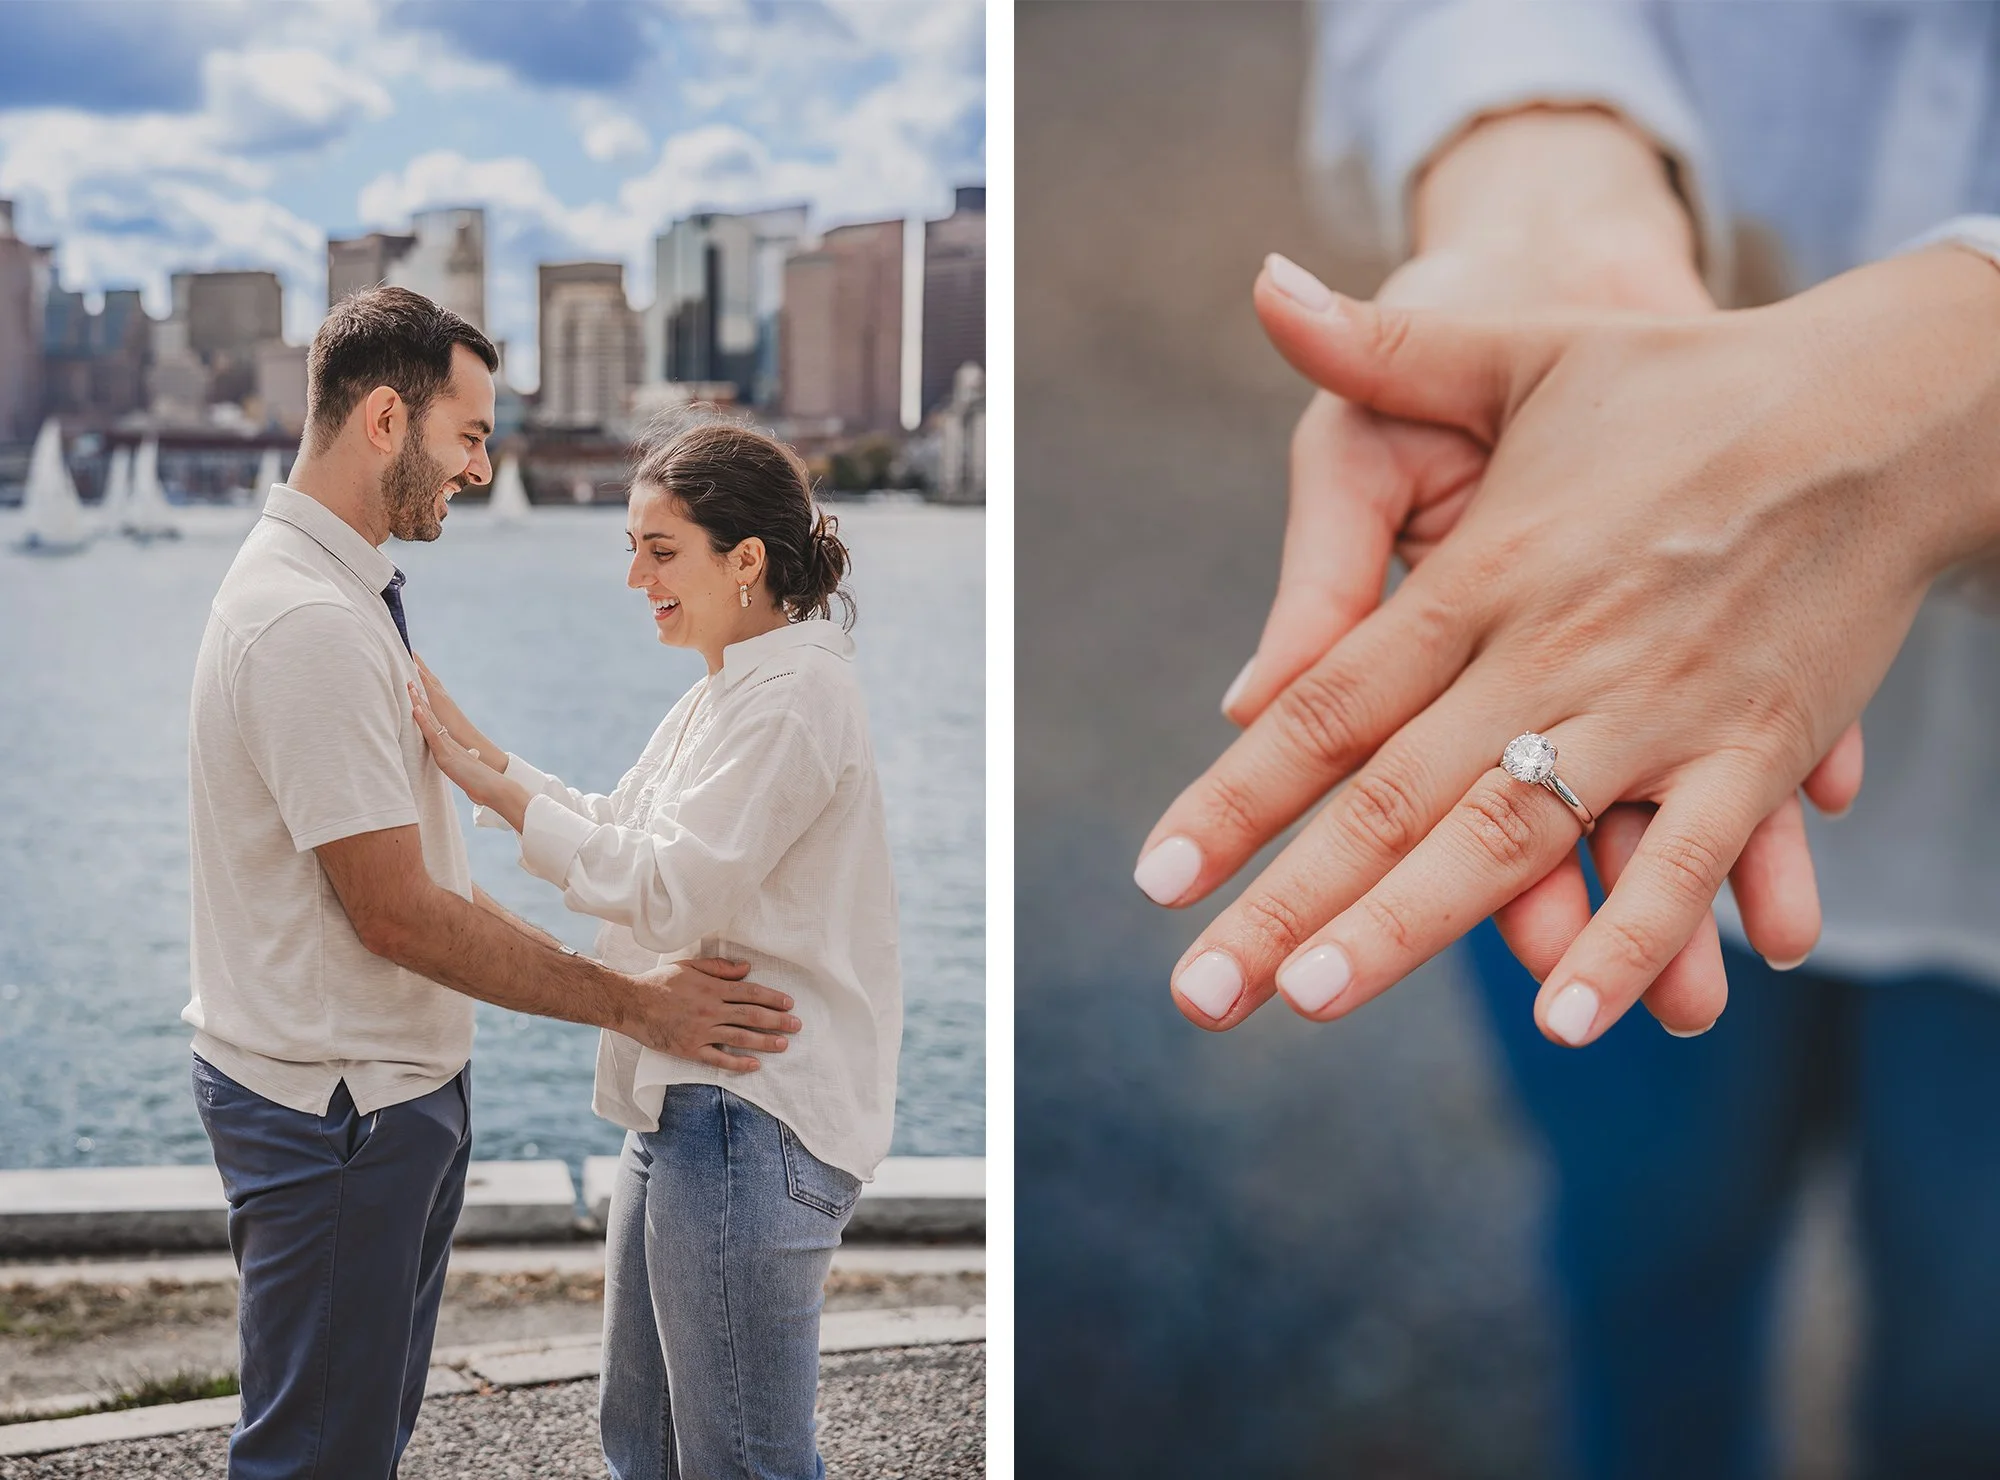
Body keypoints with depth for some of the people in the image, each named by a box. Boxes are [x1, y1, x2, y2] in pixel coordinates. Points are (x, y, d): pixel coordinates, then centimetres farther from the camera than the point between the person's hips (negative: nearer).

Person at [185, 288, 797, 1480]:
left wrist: (565, 951, 12)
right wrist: (630, 1003, -16)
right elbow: (392, 913, -23)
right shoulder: (311, 622, -22)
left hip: (396, 1089, 10)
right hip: (333, 1111, -10)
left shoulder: (346, 596, 12)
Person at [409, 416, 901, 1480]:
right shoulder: (725, 692, 17)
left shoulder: (797, 694, -16)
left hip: (752, 1122, -11)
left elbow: (670, 891, -20)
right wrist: (476, 750, 7)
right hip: (684, 1108, 11)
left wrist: (494, 788, -15)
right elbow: (619, 830, 17)